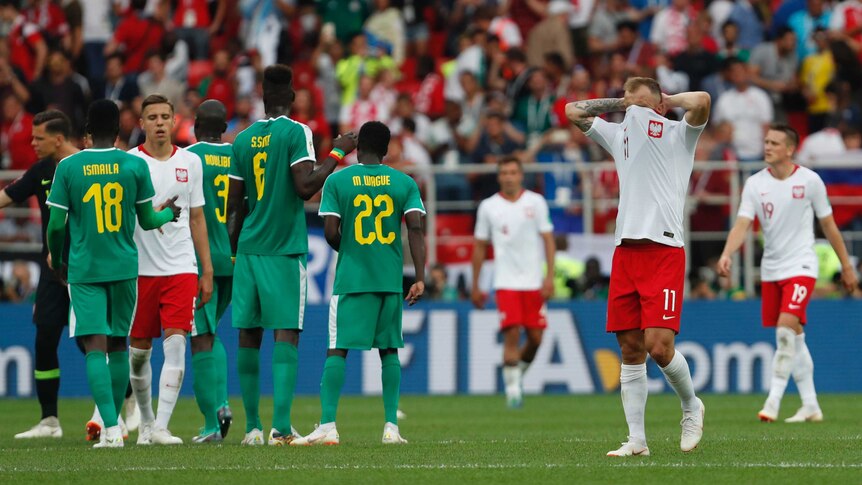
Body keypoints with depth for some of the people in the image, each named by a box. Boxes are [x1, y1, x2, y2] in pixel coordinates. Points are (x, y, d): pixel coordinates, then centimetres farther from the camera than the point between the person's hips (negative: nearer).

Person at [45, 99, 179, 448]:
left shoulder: (68, 167, -4)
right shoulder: (135, 166, -2)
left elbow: (56, 224, -3)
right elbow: (147, 221, 5)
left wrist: (56, 259, 16)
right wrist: (169, 213, 28)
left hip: (83, 270, -2)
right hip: (124, 267, 2)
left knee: (95, 346, -7)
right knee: (118, 344, 14)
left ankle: (111, 427, -21)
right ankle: (113, 425, 21)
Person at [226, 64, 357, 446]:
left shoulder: (243, 139, 10)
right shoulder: (296, 133, -5)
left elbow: (234, 205, 13)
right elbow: (305, 186, -15)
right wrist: (338, 153, -5)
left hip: (248, 248, 4)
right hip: (285, 249, -4)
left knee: (248, 335, 7)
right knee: (286, 334, -6)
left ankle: (252, 427, 7)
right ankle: (281, 426, -16)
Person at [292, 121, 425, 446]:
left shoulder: (336, 181, -1)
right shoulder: (405, 183, 4)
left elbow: (330, 231, -7)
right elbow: (415, 228, -5)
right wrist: (420, 278, -5)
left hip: (350, 278, -2)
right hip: (391, 279, 2)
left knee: (337, 350, -2)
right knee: (389, 351, 11)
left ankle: (327, 426, -11)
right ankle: (391, 426, 7)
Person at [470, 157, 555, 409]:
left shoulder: (535, 202, 4)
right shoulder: (488, 207, 5)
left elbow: (548, 239, 3)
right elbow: (480, 247, 11)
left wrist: (550, 276, -7)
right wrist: (475, 286, 9)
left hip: (533, 282, 1)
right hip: (506, 282, -1)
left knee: (535, 338, 1)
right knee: (512, 334, -13)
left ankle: (518, 375, 27)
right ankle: (512, 389, -8)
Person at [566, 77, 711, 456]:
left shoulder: (678, 133, 5)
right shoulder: (620, 133, 21)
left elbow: (701, 102, -15)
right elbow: (573, 111, 28)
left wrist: (666, 100, 4)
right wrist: (619, 103, 22)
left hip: (664, 250, -6)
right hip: (625, 250, 6)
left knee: (658, 346, -15)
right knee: (631, 349, 2)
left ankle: (691, 406, 11)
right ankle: (636, 440, 5)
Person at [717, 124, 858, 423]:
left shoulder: (809, 181, -6)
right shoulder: (755, 183, 0)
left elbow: (828, 225, 4)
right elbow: (742, 224, -10)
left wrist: (846, 266, 9)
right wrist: (726, 255, -28)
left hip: (801, 267, -4)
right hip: (771, 270, 4)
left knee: (786, 328, -20)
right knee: (794, 338, 8)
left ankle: (773, 400, -18)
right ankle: (811, 406, 16)